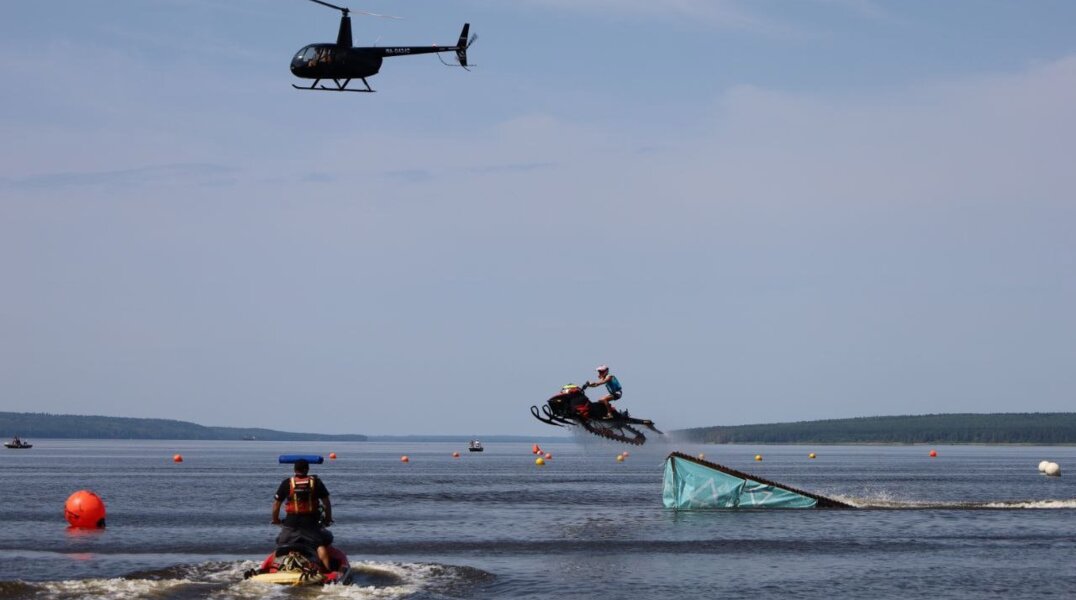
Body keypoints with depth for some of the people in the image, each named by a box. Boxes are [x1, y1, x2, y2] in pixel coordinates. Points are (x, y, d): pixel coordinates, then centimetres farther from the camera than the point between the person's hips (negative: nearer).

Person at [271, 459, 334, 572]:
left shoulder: (287, 483, 2)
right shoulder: (316, 482, 4)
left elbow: (276, 504, 5)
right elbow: (326, 503, 6)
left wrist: (275, 519, 19)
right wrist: (328, 518, 19)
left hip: (292, 521, 0)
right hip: (311, 521, 0)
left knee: (281, 545, 14)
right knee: (321, 544, 4)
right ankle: (328, 569, -13)